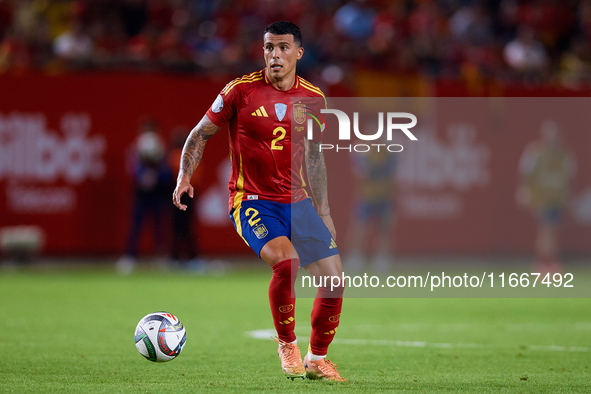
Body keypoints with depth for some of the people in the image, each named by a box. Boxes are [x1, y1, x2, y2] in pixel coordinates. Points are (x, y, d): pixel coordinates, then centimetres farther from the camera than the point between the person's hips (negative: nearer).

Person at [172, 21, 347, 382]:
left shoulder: (313, 98, 5)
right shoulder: (241, 90, -7)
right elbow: (201, 134, 3)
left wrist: (323, 213, 17)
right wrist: (184, 177, -11)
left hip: (298, 203, 5)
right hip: (251, 201, -5)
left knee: (334, 278, -4)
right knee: (286, 261, -31)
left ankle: (317, 359, 19)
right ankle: (286, 344, -6)